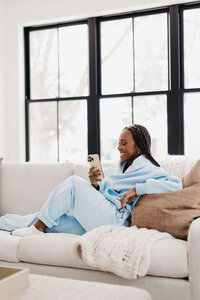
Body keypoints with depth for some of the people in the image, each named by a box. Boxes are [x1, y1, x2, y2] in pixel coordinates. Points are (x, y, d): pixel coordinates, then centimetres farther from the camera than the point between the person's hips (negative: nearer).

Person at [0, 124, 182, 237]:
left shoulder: (147, 169, 0)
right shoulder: (117, 167, 24)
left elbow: (175, 184, -17)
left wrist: (136, 189, -18)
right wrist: (95, 183, 2)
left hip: (113, 219, -8)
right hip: (94, 221, 8)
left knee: (74, 183, -15)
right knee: (49, 219, 1)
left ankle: (38, 227, -6)